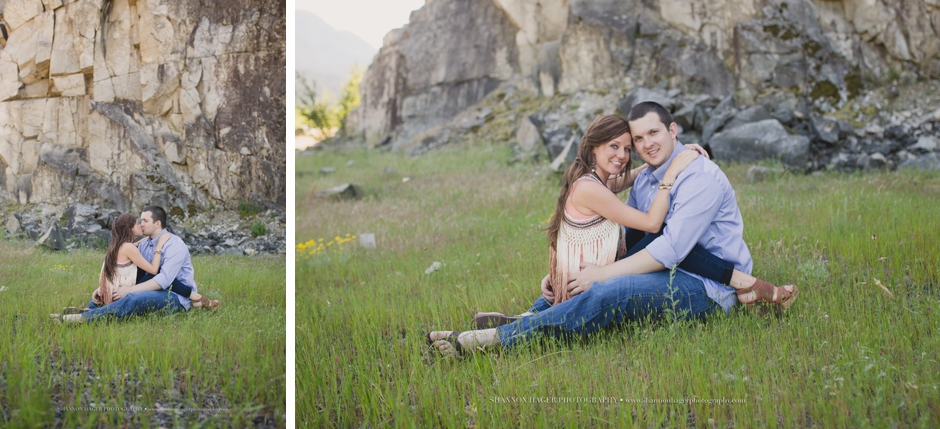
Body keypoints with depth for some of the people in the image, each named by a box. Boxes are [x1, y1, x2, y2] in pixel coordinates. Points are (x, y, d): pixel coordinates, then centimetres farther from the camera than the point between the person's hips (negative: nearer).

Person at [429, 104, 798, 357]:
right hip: (672, 273, 10)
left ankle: (498, 338, -32)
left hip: (706, 285, -10)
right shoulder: (644, 179, 14)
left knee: (609, 292, -31)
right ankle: (530, 316, -3)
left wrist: (603, 273, -23)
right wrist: (560, 273, -2)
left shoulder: (700, 177, -14)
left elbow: (671, 248, -23)